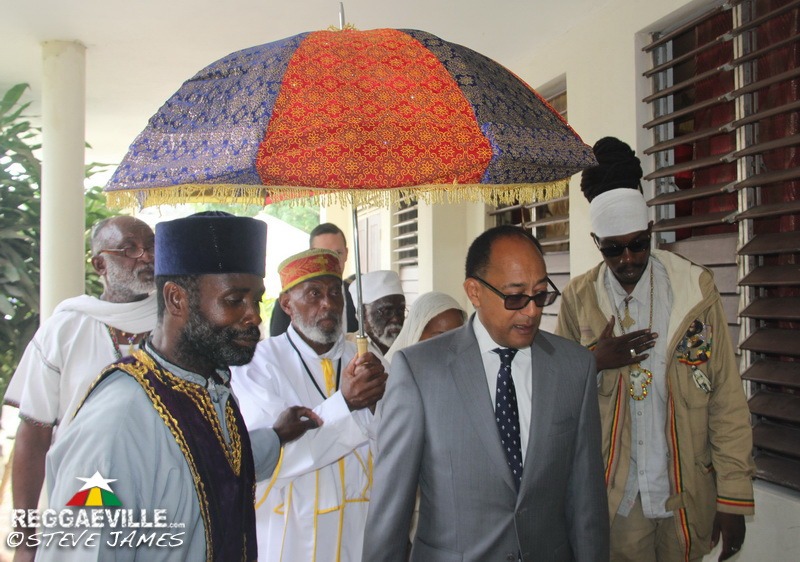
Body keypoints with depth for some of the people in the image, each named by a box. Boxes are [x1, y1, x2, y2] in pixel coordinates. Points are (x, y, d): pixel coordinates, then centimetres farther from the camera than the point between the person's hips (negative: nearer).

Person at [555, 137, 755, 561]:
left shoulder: (695, 287, -6)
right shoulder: (578, 296, -3)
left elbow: (726, 396, -4)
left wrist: (734, 495, -6)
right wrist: (594, 361, -15)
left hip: (689, 492, 0)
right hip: (615, 494, 0)